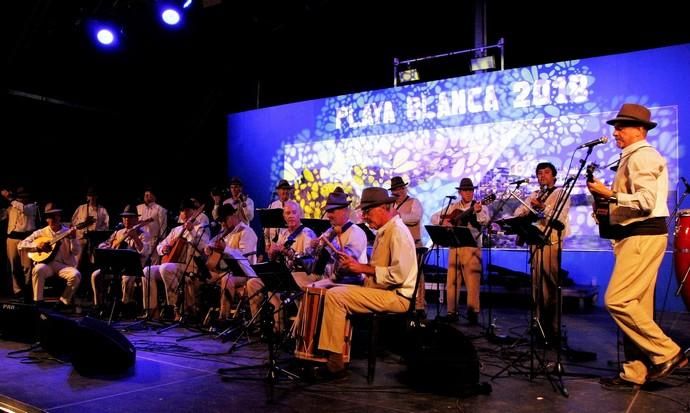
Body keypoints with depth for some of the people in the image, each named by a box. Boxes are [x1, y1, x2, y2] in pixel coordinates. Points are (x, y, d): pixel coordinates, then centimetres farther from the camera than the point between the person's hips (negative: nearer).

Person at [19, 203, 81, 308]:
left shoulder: (68, 232, 7)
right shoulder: (41, 233, 11)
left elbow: (76, 252, -1)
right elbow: (21, 245, 8)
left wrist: (73, 238, -17)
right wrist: (37, 246, -8)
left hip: (64, 265, 0)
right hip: (47, 263, 0)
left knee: (76, 275, -30)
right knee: (38, 269, -34)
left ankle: (64, 301, -7)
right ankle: (38, 302, -20)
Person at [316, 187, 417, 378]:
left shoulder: (397, 232, -14)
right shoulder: (383, 231, 16)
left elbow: (399, 274, -23)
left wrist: (364, 268, -18)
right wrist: (355, 264, 2)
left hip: (396, 296, -10)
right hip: (381, 291, 10)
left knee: (334, 296, -19)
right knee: (335, 293, 10)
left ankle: (335, 363, -15)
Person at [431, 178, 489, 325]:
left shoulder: (480, 207, 3)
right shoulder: (453, 207, 14)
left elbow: (485, 221, -15)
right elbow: (434, 217, 14)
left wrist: (478, 212, -34)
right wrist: (443, 221, -6)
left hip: (472, 247, -3)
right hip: (454, 247, 4)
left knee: (472, 281, -7)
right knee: (452, 281, 5)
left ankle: (473, 313, 1)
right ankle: (452, 312, 13)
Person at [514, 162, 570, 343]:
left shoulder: (561, 193, 4)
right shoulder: (533, 195, 22)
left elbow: (560, 217, -11)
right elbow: (517, 213, 15)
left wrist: (542, 207, -24)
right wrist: (529, 211, -6)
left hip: (551, 242, -6)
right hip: (535, 242, 6)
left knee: (551, 286, -10)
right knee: (537, 286, 8)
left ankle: (554, 330, -8)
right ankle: (539, 325, 15)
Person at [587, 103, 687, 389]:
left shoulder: (641, 156, -10)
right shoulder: (633, 158, 21)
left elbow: (646, 201, -22)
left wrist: (608, 194, -20)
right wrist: (608, 201, 12)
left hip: (643, 236, -10)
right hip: (636, 236, 10)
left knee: (617, 300, -15)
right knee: (636, 306, 9)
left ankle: (666, 354, -4)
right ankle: (636, 372, 13)